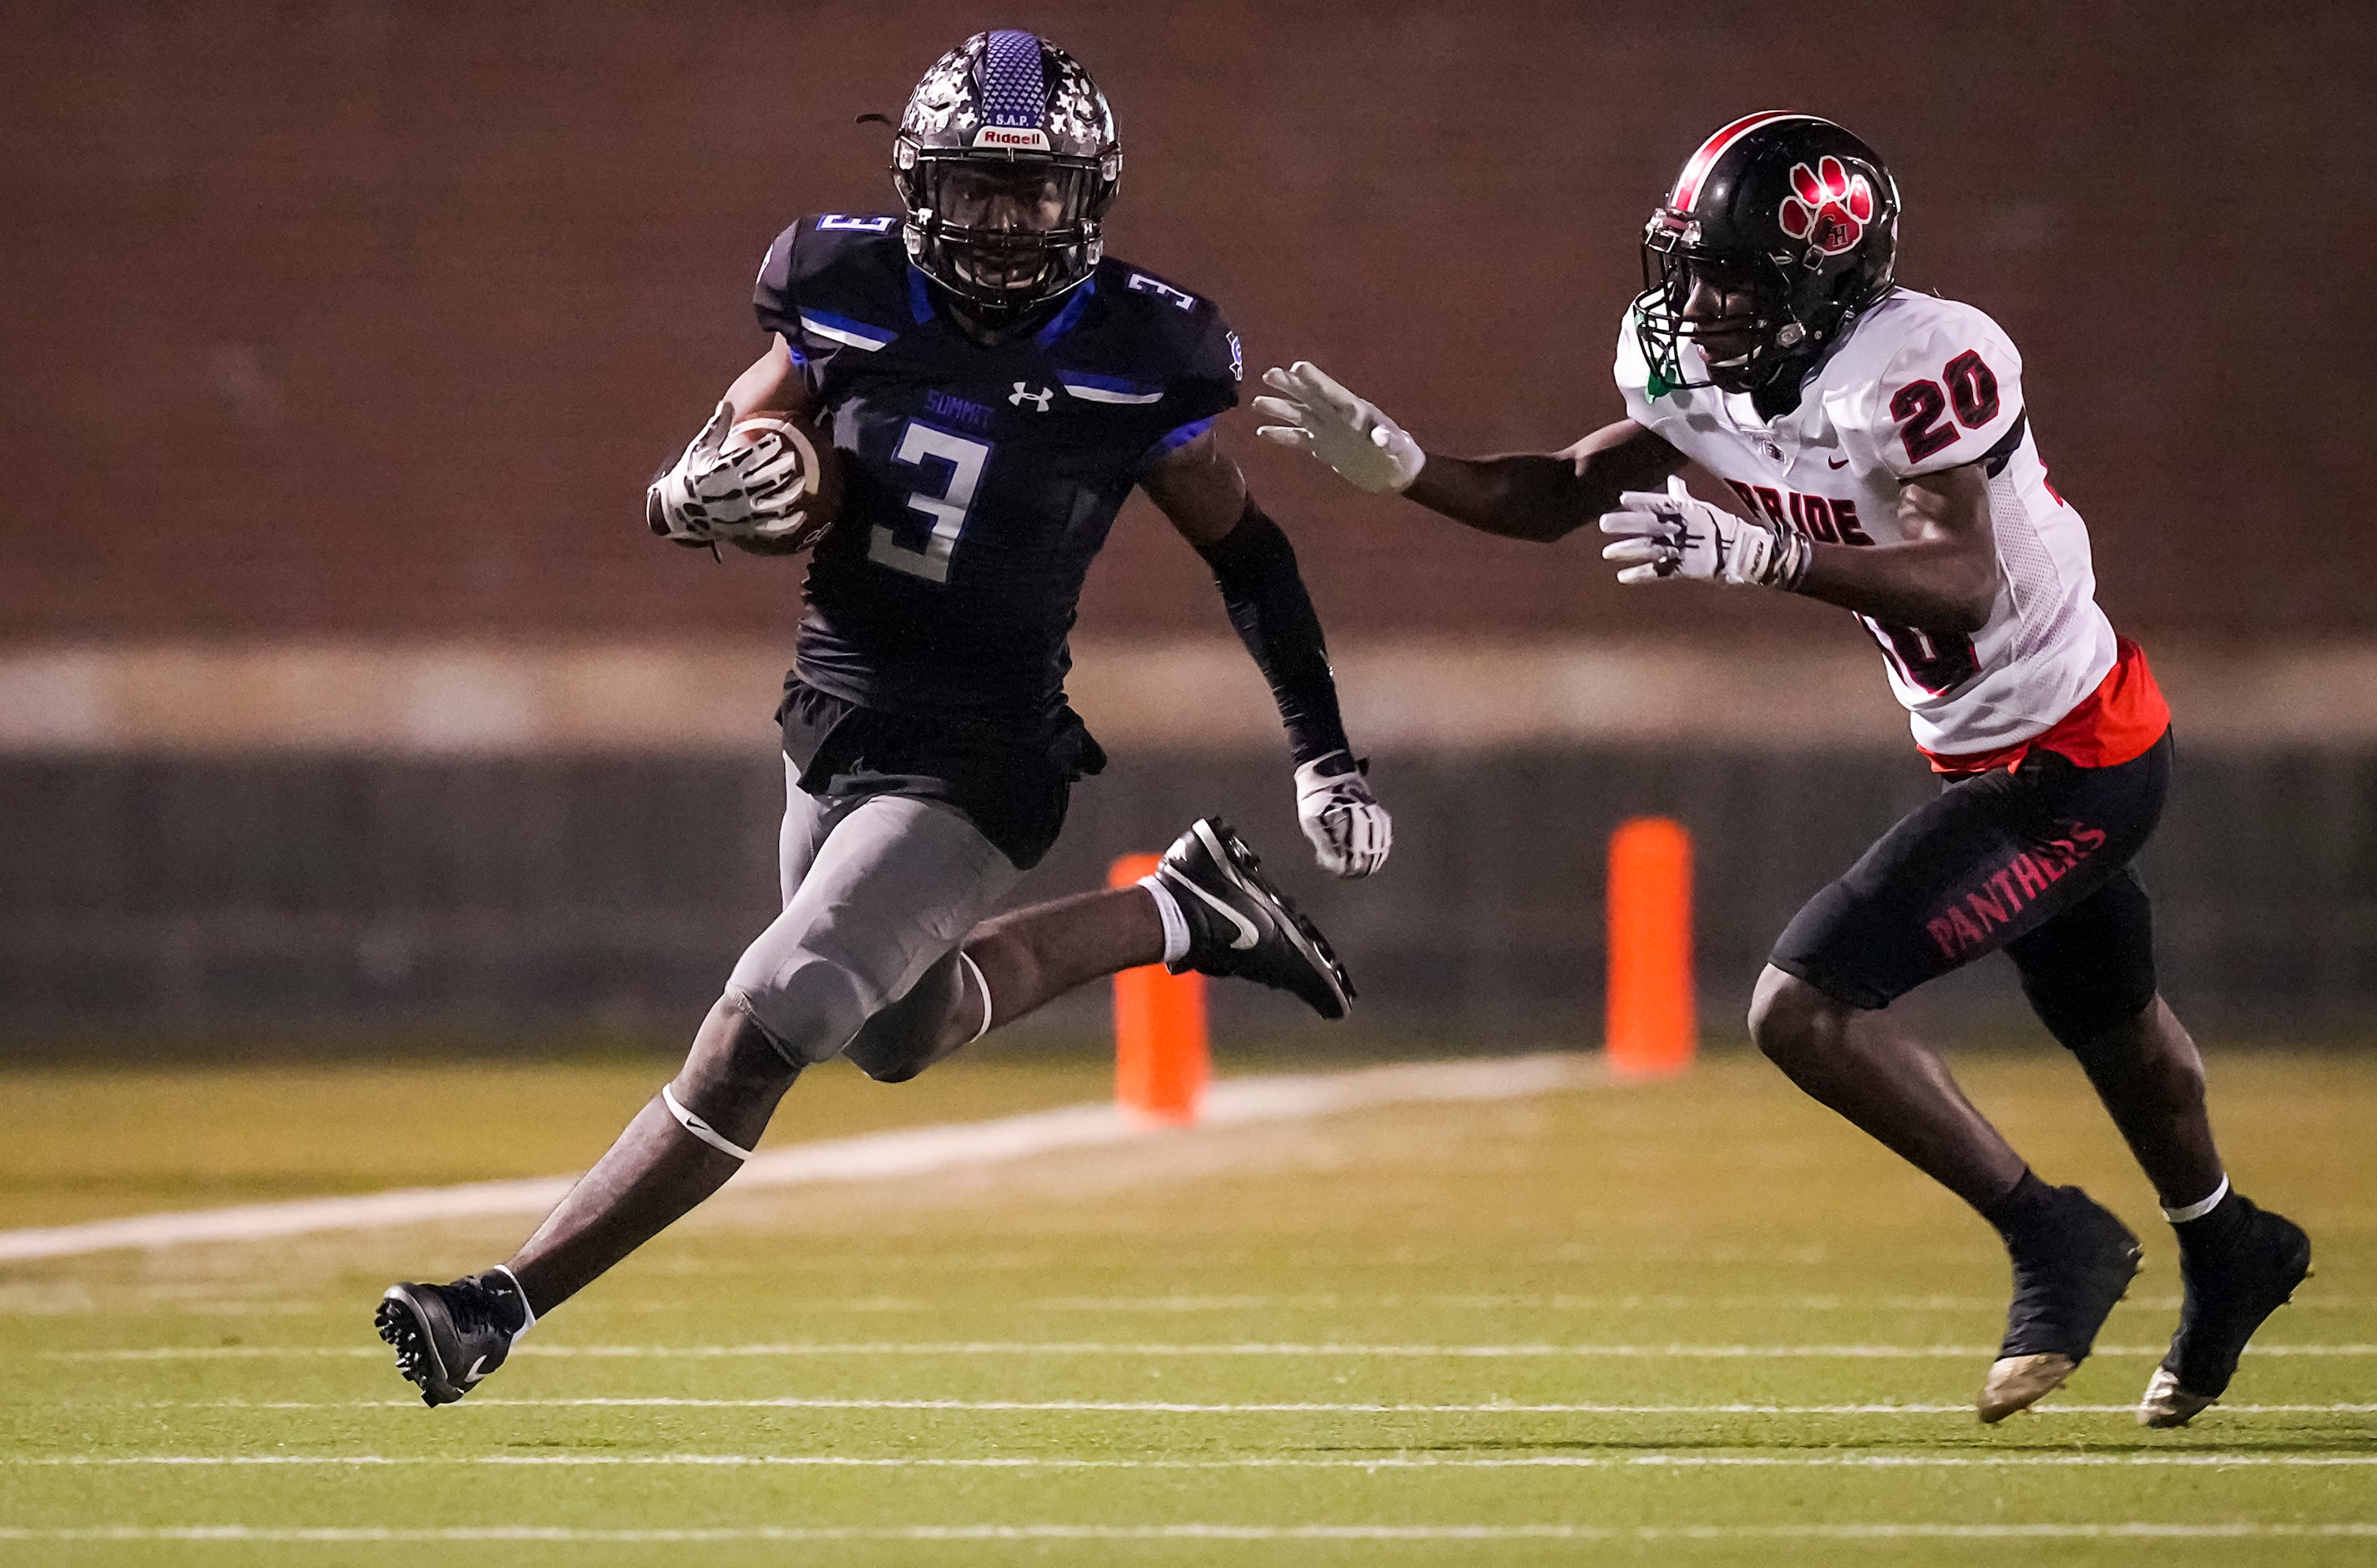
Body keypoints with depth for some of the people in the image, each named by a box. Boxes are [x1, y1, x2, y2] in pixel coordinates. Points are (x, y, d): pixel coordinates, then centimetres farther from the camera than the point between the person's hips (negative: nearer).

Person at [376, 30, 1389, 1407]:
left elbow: (1246, 552, 2)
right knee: (901, 1033, 26)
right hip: (833, 727, 6)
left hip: (975, 768, -6)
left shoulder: (1133, 360, -12)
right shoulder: (850, 303, -6)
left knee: (759, 1040, -16)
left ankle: (509, 1304, -12)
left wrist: (1328, 760, 2)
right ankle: (1178, 915, 41)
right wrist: (707, 495, -23)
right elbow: (683, 487, 2)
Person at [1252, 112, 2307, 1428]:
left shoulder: (1921, 367, -30)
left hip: (2068, 762, -10)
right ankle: (2227, 1253, 59)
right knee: (2108, 1024, 32)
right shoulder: (1697, 369, -5)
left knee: (1804, 1009, -17)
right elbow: (1561, 496, 4)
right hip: (1991, 752, 10)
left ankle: (2054, 1241, -1)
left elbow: (1961, 580, -40)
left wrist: (1754, 554, -49)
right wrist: (1398, 467, -10)